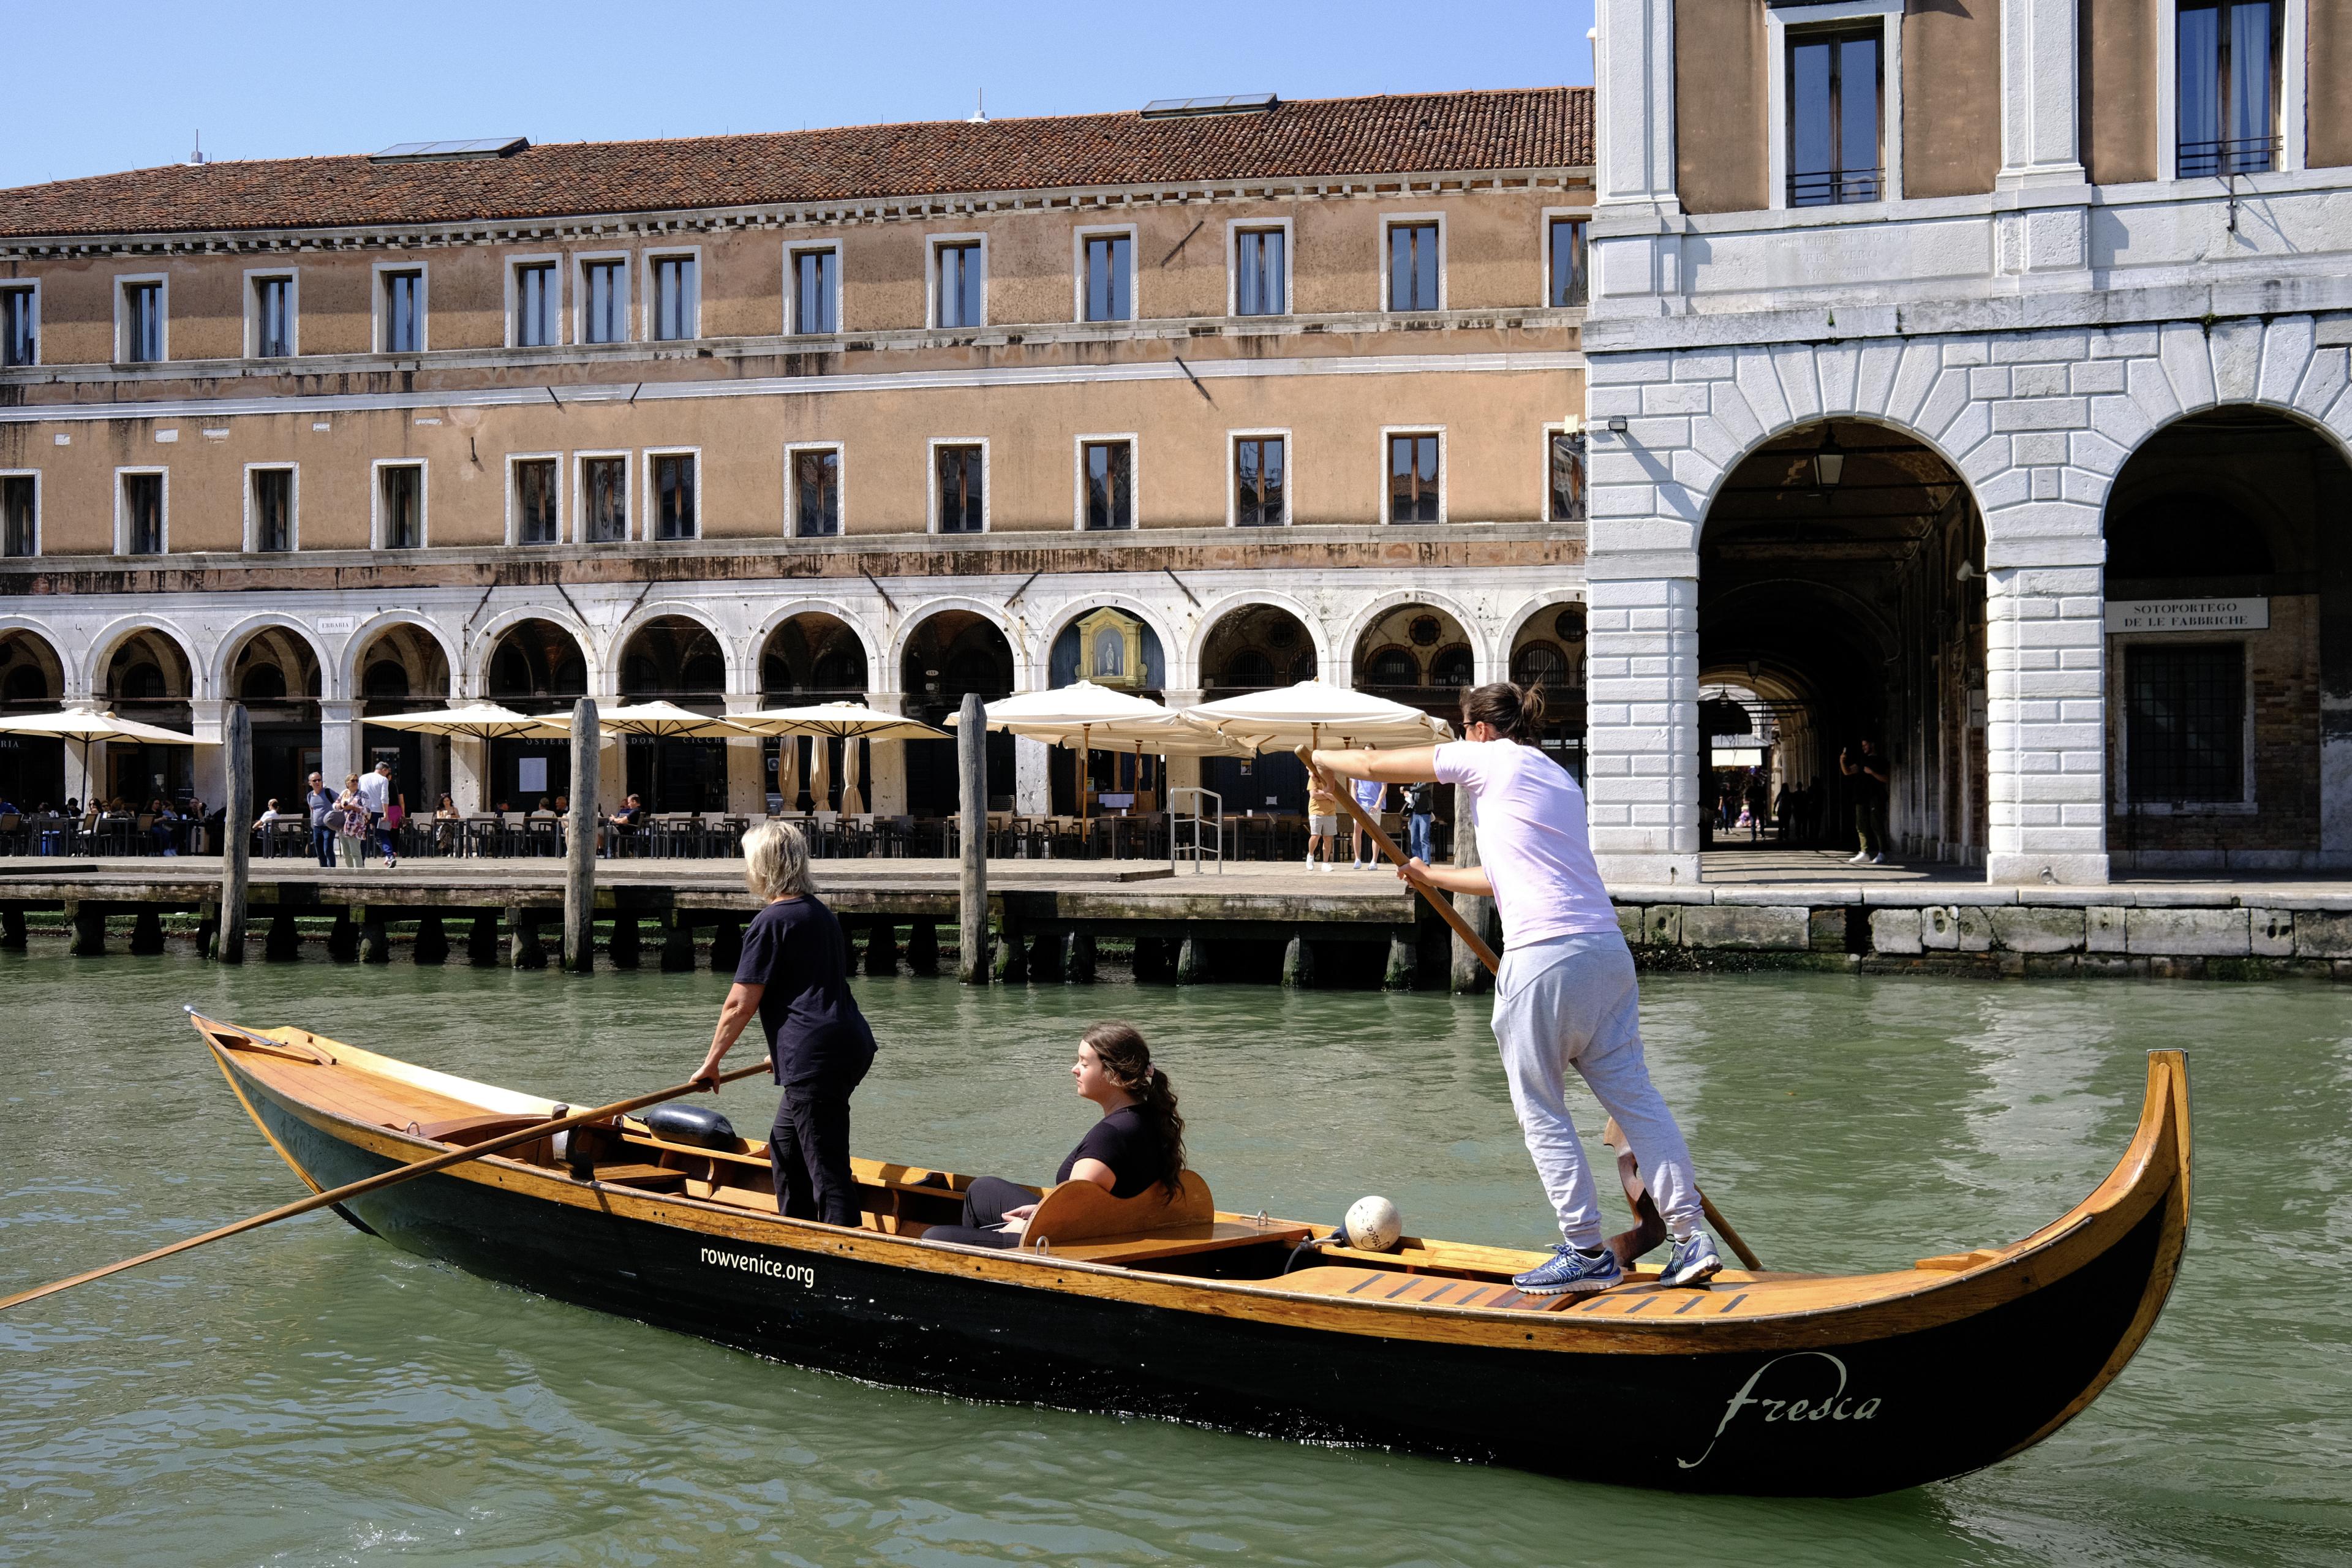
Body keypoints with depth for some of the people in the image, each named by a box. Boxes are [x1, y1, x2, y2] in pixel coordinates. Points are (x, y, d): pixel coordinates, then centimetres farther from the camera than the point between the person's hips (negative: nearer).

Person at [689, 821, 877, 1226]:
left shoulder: (771, 922, -9)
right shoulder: (820, 911, 18)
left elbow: (740, 1005, -9)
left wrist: (711, 1062, 2)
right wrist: (784, 1051, 37)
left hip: (816, 1057, -9)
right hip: (851, 1045, 9)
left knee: (827, 1168, -8)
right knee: (784, 1146, 23)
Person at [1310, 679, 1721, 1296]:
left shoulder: (1489, 758, 4)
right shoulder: (1558, 778, 26)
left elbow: (1374, 764, 10)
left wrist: (1318, 756, 29)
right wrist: (1434, 877, 42)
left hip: (1545, 955, -7)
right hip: (1607, 949, 8)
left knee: (1541, 1110, 2)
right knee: (1634, 1094, 7)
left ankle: (1588, 1251, 4)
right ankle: (1692, 1239, 3)